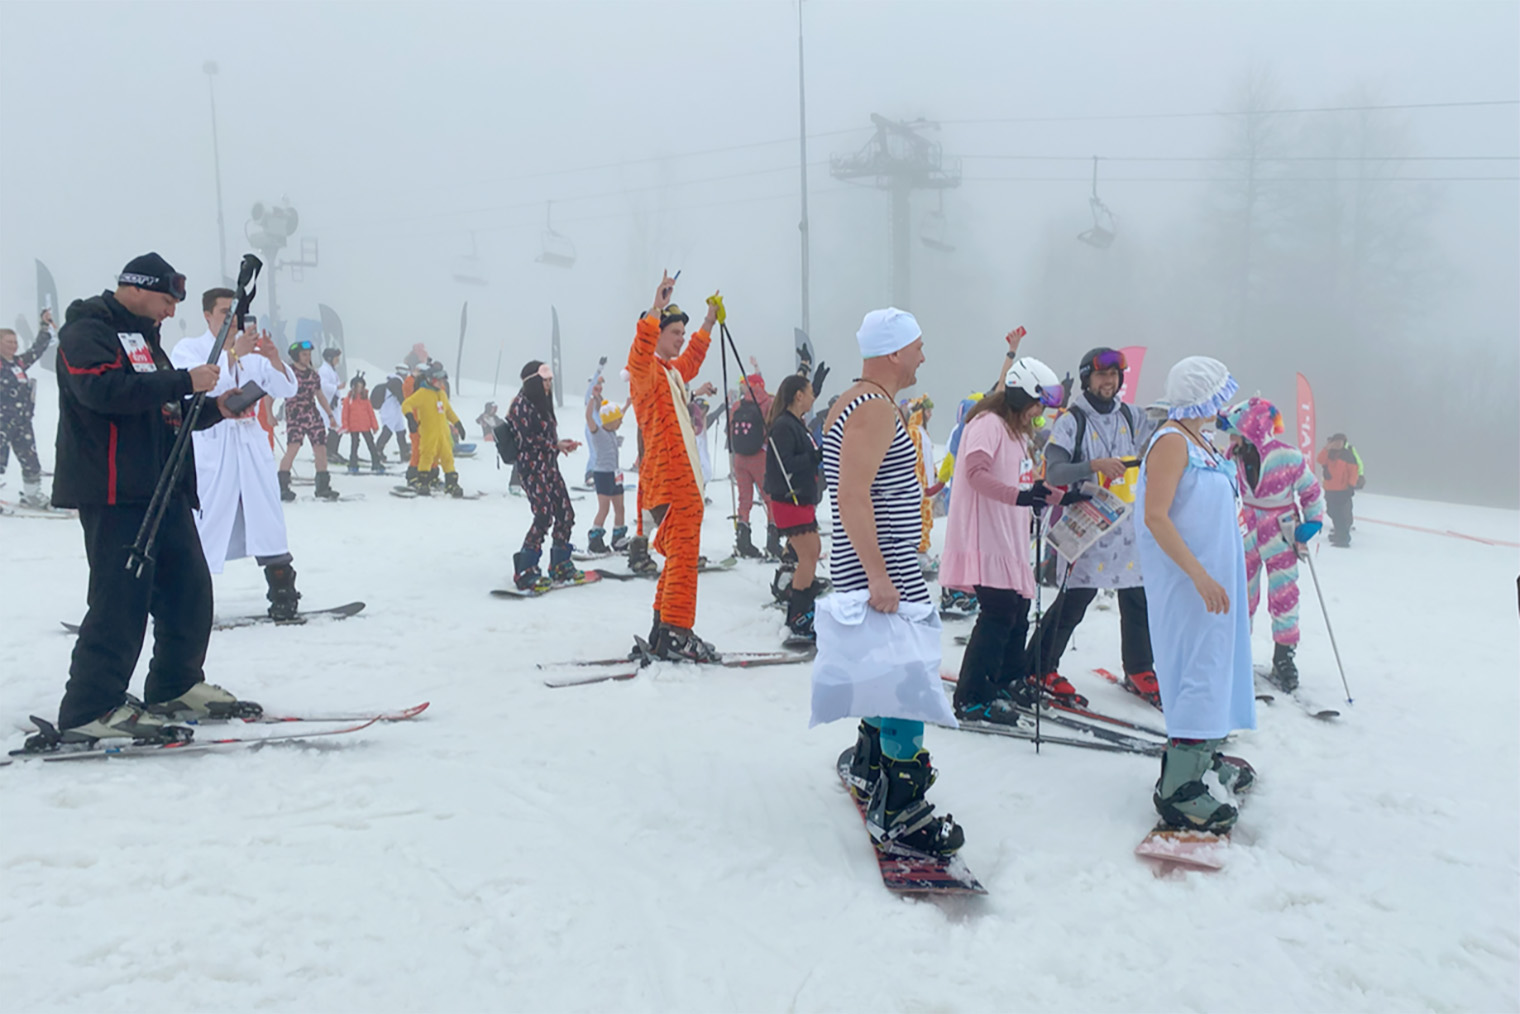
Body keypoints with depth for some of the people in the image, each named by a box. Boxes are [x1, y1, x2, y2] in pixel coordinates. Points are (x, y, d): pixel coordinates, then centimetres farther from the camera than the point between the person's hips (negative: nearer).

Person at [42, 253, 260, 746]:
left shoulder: (142, 337, 25)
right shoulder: (87, 330, -5)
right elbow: (103, 390, -23)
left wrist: (214, 408, 9)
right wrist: (183, 382, -20)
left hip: (162, 488, 10)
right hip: (114, 489, -10)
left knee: (189, 585, 11)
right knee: (122, 595, -12)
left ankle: (177, 687, 24)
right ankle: (91, 710, -5)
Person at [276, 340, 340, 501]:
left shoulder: (314, 374, 13)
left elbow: (320, 396, 23)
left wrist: (330, 415, 23)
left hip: (314, 415, 5)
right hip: (295, 416, -5)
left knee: (321, 450, 2)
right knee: (292, 448, -19)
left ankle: (323, 488, 12)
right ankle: (282, 487, -13)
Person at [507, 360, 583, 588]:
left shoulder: (541, 403, 19)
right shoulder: (521, 404, -9)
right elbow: (528, 438, -16)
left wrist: (562, 443, 5)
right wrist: (556, 446, -11)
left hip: (549, 466, 9)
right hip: (532, 468, -9)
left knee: (565, 514, 5)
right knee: (544, 515, -18)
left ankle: (560, 566, 18)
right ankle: (525, 571, -11)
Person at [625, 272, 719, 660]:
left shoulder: (673, 370, 22)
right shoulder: (645, 370, -7)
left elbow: (693, 358, 44)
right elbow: (640, 352, -30)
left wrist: (709, 322, 49)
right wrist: (656, 308, -39)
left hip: (684, 478, 10)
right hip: (668, 479, -10)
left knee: (680, 555, 13)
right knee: (682, 554, -13)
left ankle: (663, 629, 19)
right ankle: (676, 634, -13)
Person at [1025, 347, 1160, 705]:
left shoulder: (1130, 417, 10)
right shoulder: (1071, 421, -6)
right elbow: (1053, 471, -16)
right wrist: (1094, 465, -31)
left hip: (1130, 524, 5)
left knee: (1138, 600, 11)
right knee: (1073, 602, -4)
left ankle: (1139, 671, 29)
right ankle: (1039, 669, 12)